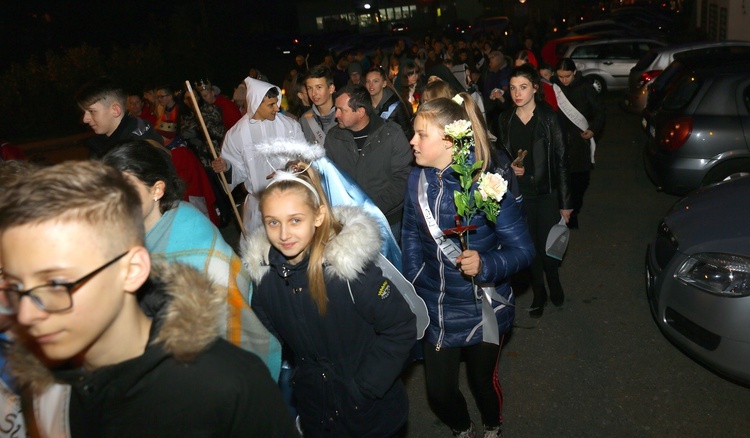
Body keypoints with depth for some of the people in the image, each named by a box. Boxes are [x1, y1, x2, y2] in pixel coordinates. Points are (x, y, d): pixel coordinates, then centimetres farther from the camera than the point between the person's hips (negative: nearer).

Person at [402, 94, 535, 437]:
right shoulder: (417, 178, -8)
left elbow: (523, 250, -19)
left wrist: (485, 264, -37)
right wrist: (412, 286, 3)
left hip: (482, 308, -3)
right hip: (436, 307, 4)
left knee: (482, 380, 18)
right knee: (439, 392, 13)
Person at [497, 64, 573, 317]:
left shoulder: (548, 117, -9)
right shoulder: (505, 119, 0)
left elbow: (561, 160, -7)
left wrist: (565, 202, -7)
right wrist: (509, 167, -9)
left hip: (547, 192, -2)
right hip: (519, 193, 3)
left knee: (547, 247, -1)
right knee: (530, 246, 10)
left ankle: (554, 286, 31)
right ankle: (539, 294, 30)